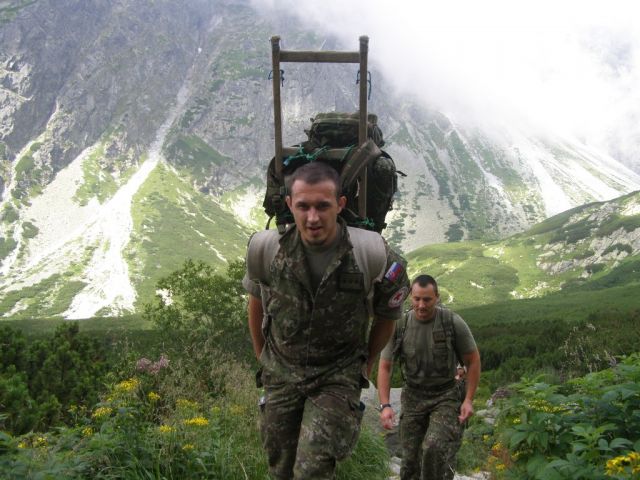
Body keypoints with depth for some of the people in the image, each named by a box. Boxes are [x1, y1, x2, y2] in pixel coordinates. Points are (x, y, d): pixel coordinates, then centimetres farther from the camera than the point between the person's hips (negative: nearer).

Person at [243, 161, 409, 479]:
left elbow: (387, 315, 1)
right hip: (281, 374, 3)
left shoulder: (372, 255, -19)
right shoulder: (265, 248, -14)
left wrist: (366, 365, 13)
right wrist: (261, 357, 17)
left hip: (338, 377, -2)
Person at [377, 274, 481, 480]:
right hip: (412, 397, 2)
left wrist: (469, 399, -7)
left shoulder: (453, 323, -11)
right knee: (411, 459, 5)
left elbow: (473, 360, -2)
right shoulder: (399, 326, -7)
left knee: (435, 449, -23)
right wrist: (385, 405, -14)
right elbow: (385, 366, -3)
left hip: (445, 396, -2)